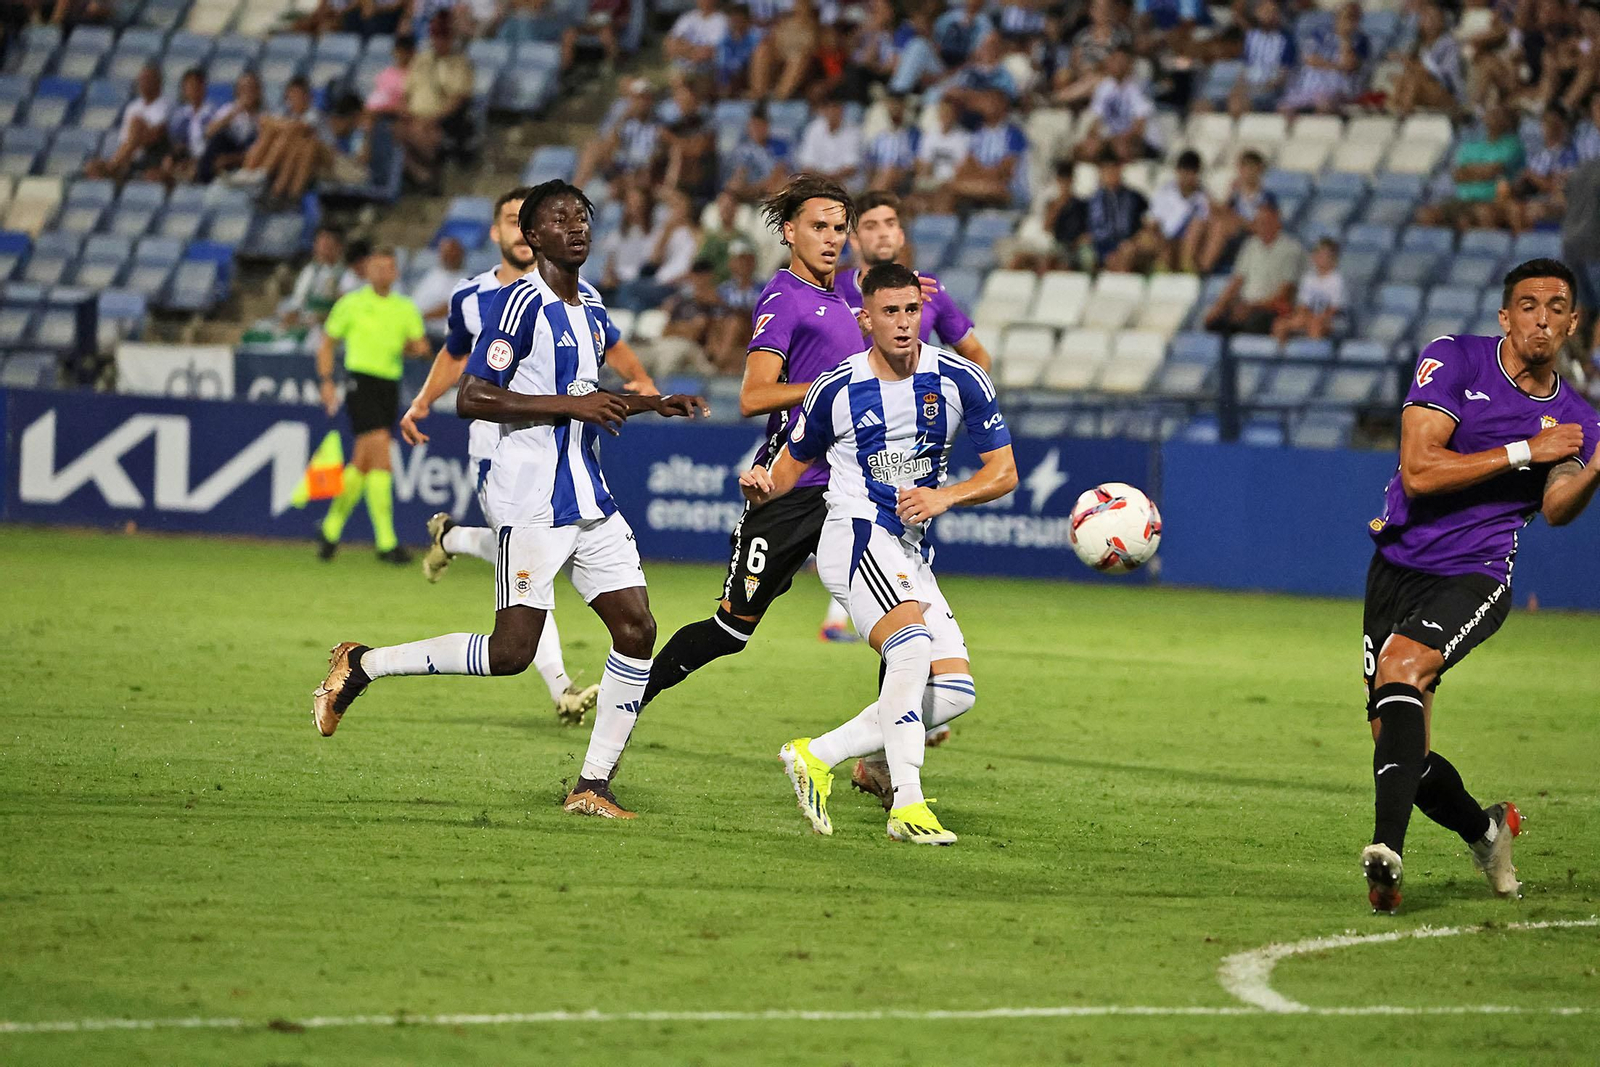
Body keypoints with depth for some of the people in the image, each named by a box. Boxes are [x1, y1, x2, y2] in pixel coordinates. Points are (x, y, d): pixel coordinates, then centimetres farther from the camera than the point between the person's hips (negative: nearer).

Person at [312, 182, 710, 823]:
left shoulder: (591, 313, 16)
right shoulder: (522, 303, -12)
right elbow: (471, 399, -19)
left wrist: (654, 405, 21)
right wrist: (572, 405, -21)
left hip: (590, 502, 8)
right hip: (532, 501, -8)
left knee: (636, 629, -1)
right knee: (512, 652, -10)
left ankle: (592, 788, 5)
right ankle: (360, 666, 6)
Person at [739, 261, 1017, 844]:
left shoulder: (961, 380, 1)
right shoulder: (836, 390, -3)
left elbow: (1003, 472, 2)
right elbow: (794, 462, 11)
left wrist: (944, 497, -16)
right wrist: (764, 487, -12)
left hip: (911, 554, 5)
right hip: (856, 533, -5)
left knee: (955, 692, -4)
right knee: (912, 644, -31)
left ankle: (817, 756, 2)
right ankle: (906, 806, -32)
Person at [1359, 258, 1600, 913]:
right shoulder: (1453, 361, -4)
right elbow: (1418, 472, -13)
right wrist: (1525, 451, -16)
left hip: (1476, 577, -2)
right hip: (1399, 566, 2)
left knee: (1402, 663, -32)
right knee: (1398, 745, 2)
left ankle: (1388, 848, -41)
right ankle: (1484, 829, 32)